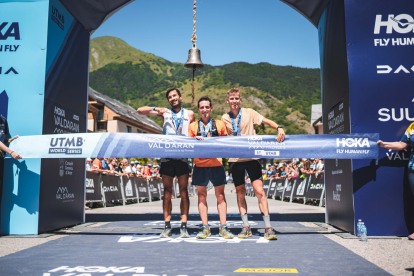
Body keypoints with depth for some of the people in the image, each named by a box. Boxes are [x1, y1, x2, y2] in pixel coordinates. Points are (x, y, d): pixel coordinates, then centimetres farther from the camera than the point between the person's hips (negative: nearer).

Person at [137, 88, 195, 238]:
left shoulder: (189, 114, 14)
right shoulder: (164, 112, 13)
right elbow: (140, 110, 9)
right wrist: (155, 109, -8)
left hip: (183, 156, 0)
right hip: (166, 156, 1)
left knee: (183, 191, -2)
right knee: (167, 192, 3)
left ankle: (184, 227, 2)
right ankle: (167, 227, 9)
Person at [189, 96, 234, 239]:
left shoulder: (219, 124, 10)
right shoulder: (193, 126, 12)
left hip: (216, 164, -1)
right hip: (200, 165, 1)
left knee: (220, 195, 1)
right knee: (201, 195, 3)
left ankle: (223, 228, 5)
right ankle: (205, 228, 9)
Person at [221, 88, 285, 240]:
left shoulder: (249, 113, 3)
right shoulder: (224, 118, 10)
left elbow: (267, 121, -4)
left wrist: (279, 128, -22)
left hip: (251, 156, -3)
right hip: (235, 159, 3)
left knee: (259, 190, -9)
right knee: (240, 192, 7)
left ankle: (268, 227, -5)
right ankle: (246, 226, 17)